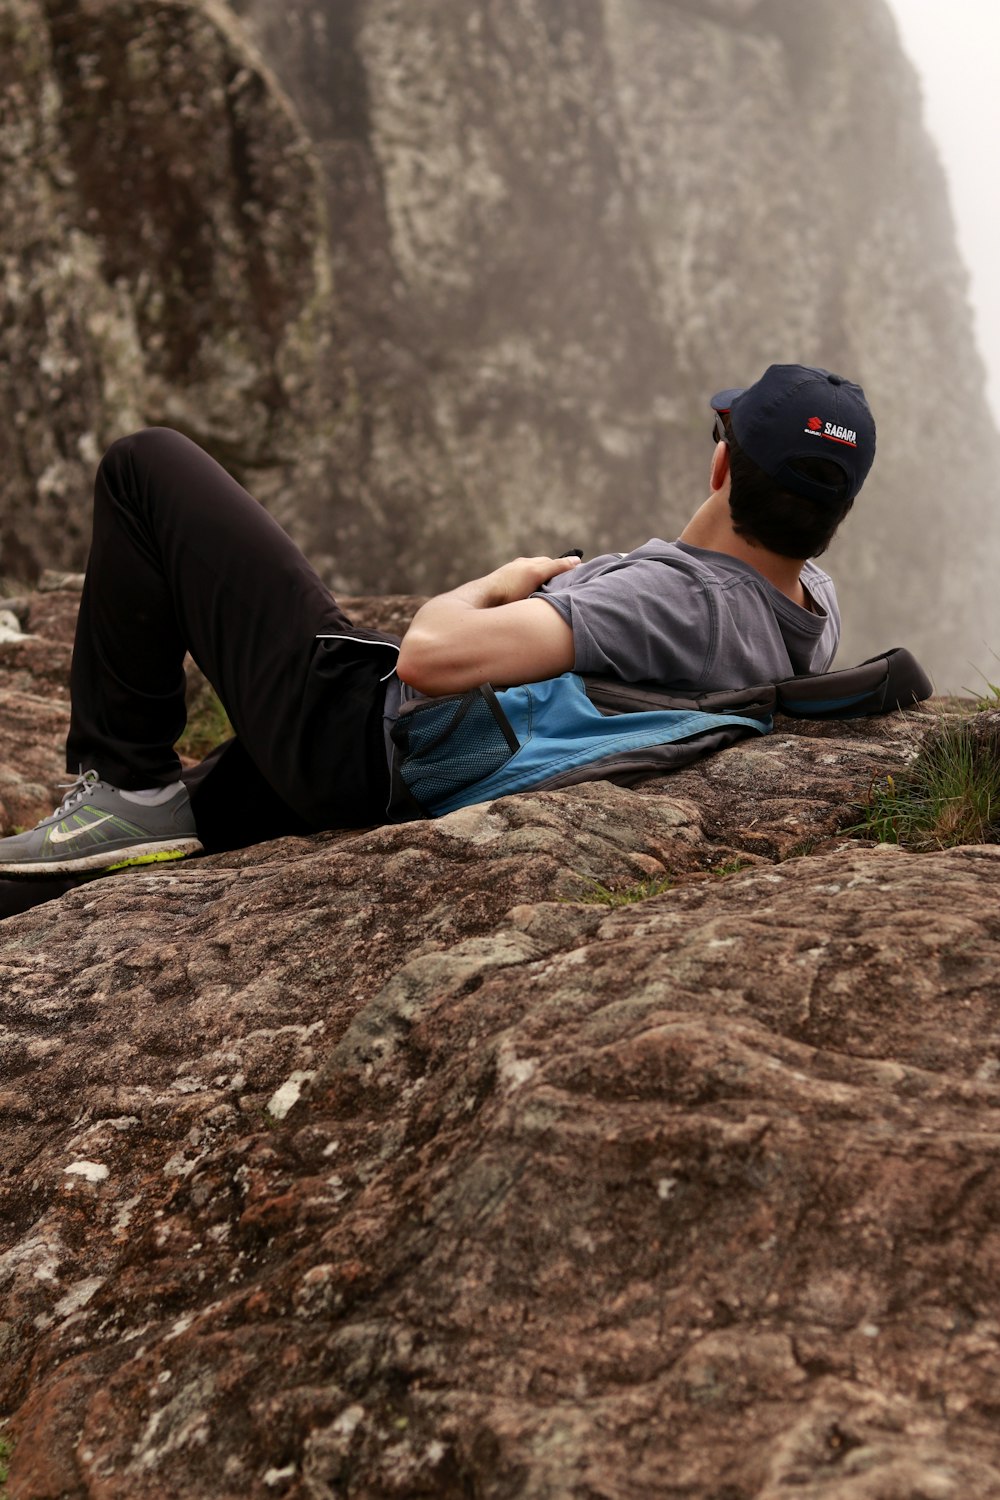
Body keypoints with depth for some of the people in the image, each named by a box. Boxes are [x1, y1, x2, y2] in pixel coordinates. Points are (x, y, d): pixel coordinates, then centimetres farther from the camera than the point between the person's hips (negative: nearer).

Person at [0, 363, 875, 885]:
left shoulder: (676, 602, -34)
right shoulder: (814, 608, -8)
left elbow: (432, 655, -40)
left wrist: (500, 584, -17)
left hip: (355, 725, -9)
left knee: (147, 469, 1)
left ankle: (126, 785, 5)